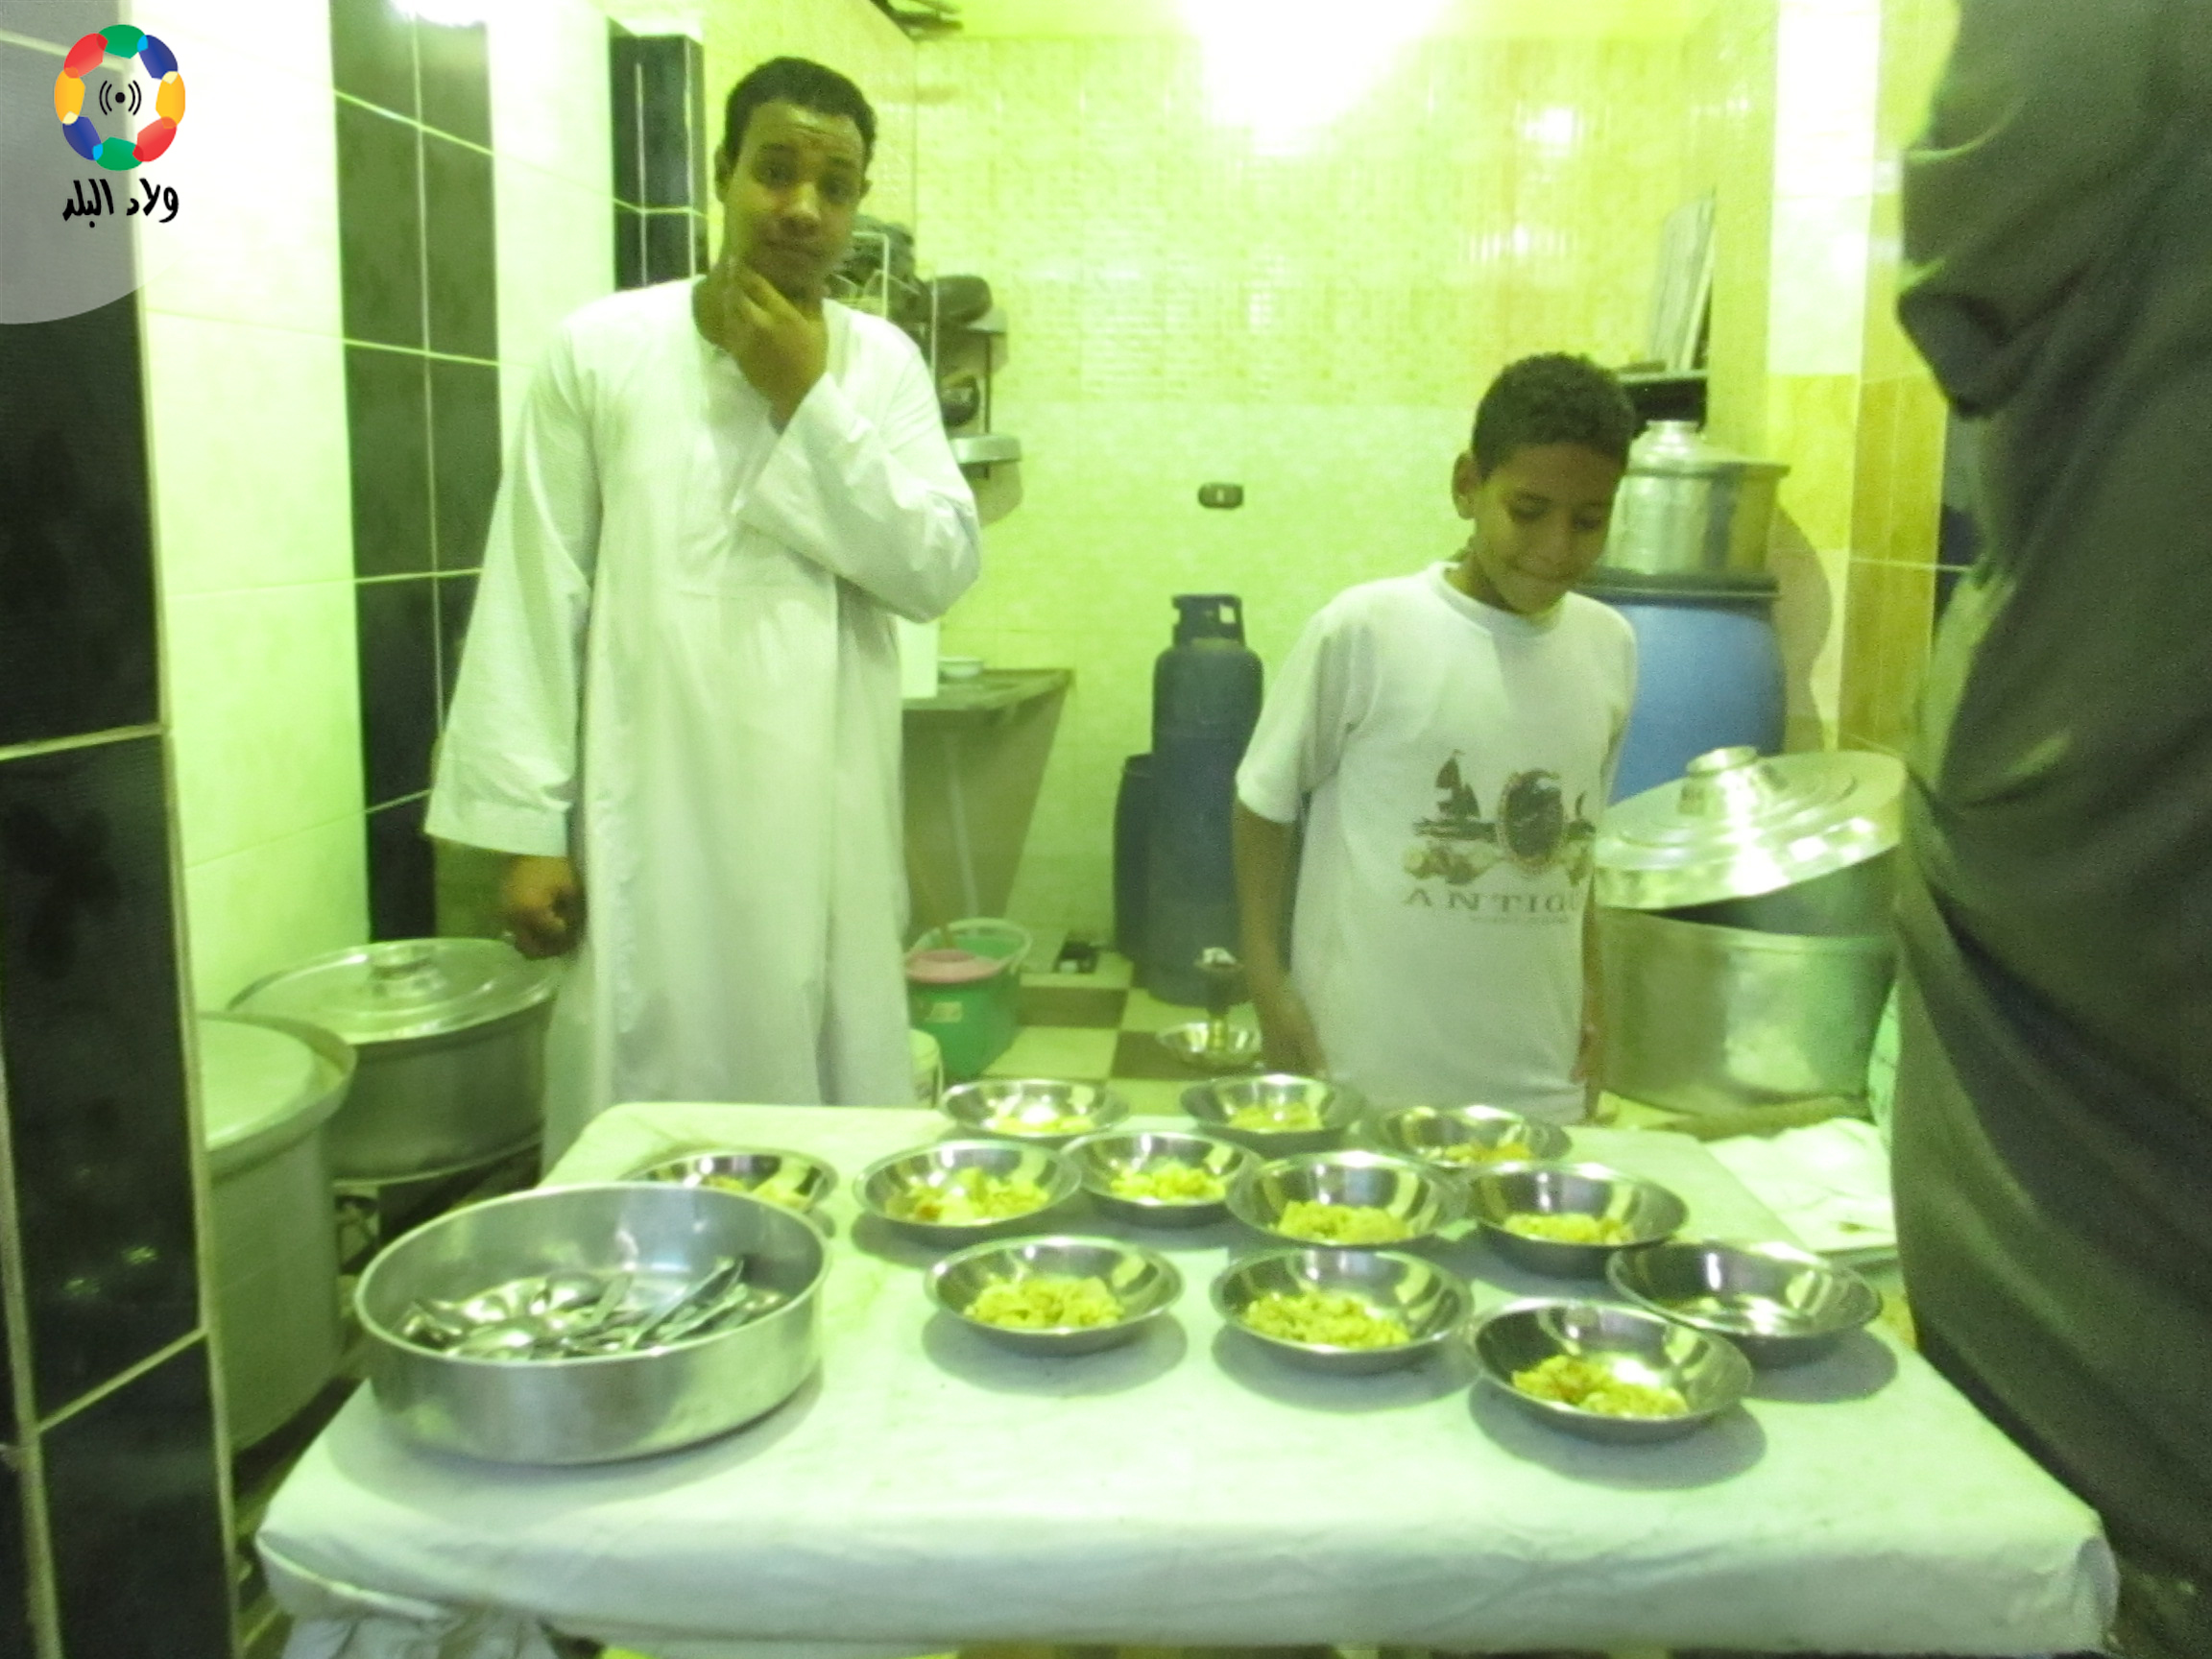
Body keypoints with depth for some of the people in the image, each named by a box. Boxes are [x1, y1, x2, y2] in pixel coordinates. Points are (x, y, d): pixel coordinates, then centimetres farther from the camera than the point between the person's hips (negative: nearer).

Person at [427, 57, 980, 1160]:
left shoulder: (882, 363, 7)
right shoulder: (600, 349, -1)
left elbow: (938, 572, -3)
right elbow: (535, 598, -1)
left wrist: (809, 401, -8)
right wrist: (526, 826, -4)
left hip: (827, 828, 2)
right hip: (652, 826, -2)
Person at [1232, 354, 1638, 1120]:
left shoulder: (1609, 647, 2)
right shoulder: (1365, 629, -13)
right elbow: (1265, 800, -2)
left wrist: (1590, 979, 14)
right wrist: (1265, 978, -5)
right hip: (1367, 1070, -4)